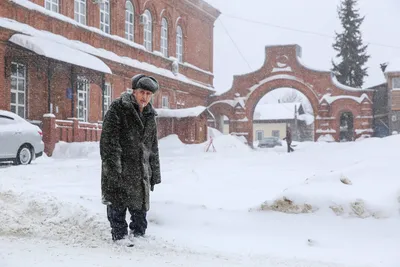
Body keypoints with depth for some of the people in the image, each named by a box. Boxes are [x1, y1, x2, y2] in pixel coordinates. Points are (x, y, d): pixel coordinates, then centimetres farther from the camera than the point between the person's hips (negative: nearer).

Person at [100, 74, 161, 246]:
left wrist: (155, 173, 15)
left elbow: (153, 147, 19)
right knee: (118, 203, 0)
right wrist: (113, 166, -21)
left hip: (141, 170, 6)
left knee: (140, 203, 12)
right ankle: (119, 235, 14)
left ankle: (138, 233, 28)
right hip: (119, 169, -6)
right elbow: (109, 140, -14)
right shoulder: (118, 108, -8)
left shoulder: (150, 115, 13)